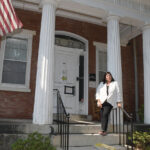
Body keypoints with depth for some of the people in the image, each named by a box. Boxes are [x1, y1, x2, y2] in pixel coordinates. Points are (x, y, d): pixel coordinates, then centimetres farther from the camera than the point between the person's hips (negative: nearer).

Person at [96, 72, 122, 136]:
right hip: (102, 102, 3)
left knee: (105, 114, -20)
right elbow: (98, 92, 9)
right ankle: (104, 130, 6)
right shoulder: (101, 84, 16)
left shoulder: (115, 83, 13)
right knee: (102, 116, -3)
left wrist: (119, 102, 6)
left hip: (110, 102, -3)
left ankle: (103, 130, -21)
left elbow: (118, 93, 12)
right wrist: (98, 100, -4)